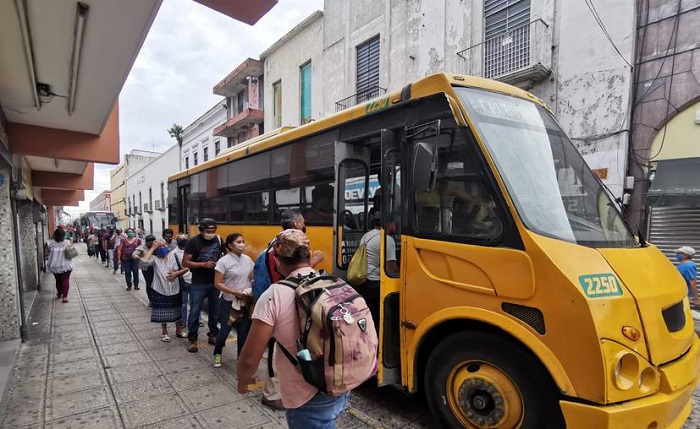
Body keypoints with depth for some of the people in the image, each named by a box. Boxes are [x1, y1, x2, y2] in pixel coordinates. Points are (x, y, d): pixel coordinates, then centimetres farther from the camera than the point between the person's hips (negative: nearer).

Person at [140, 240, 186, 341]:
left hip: (174, 290, 2)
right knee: (162, 313, 12)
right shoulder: (155, 259, -7)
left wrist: (176, 273, -21)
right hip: (160, 290, -1)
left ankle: (178, 330, 36)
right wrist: (153, 247, -20)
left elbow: (186, 268, -3)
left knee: (177, 311, 16)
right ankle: (165, 332, 32)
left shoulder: (174, 255, -3)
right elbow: (144, 261, -29)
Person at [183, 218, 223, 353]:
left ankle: (213, 335, 29)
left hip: (216, 281, 4)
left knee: (215, 310, 13)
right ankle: (192, 339, 18)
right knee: (194, 312, 4)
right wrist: (203, 264, -22)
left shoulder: (218, 239, 1)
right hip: (199, 283, -3)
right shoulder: (194, 241, -10)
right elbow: (185, 262, -11)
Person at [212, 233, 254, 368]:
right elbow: (217, 283, -15)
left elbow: (253, 278, 12)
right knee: (225, 330, 6)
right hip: (228, 302, -4)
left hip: (245, 303, 4)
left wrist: (252, 292, -6)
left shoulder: (248, 259, 1)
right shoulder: (224, 261, -13)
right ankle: (217, 354, 34)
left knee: (243, 332, 9)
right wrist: (236, 293, -21)